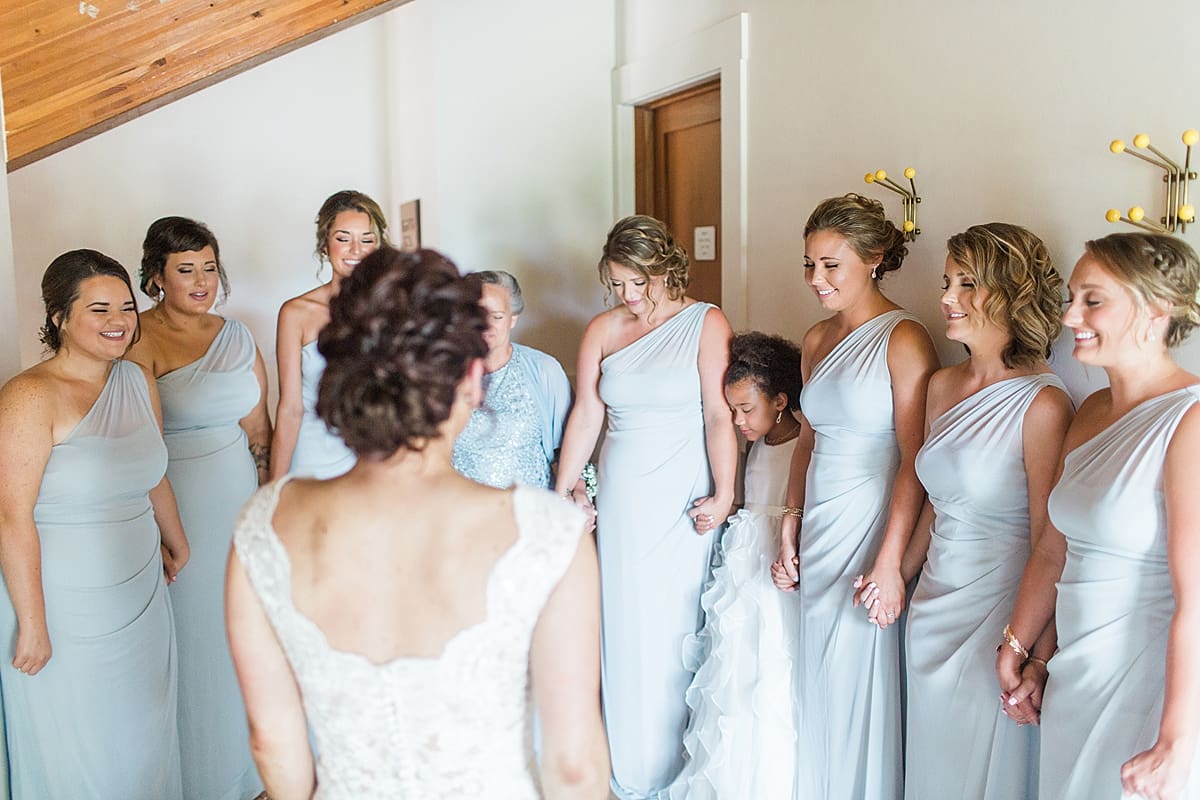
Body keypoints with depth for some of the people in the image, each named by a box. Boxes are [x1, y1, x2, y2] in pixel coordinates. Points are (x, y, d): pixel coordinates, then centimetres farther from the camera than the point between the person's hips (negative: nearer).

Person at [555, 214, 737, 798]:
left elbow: (719, 416, -10)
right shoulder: (602, 330, 7)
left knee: (672, 629, 4)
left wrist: (723, 494, -16)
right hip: (620, 501, 4)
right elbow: (586, 414, 6)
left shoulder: (705, 323, -5)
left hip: (682, 500, -4)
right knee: (623, 629, 10)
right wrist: (562, 492, 4)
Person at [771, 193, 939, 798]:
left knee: (858, 688, 5)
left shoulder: (903, 339, -12)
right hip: (817, 534, 7)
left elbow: (914, 460, -15)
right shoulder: (818, 340, 10)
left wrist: (890, 563, -19)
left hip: (871, 534, -7)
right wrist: (789, 535, 11)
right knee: (816, 684, 15)